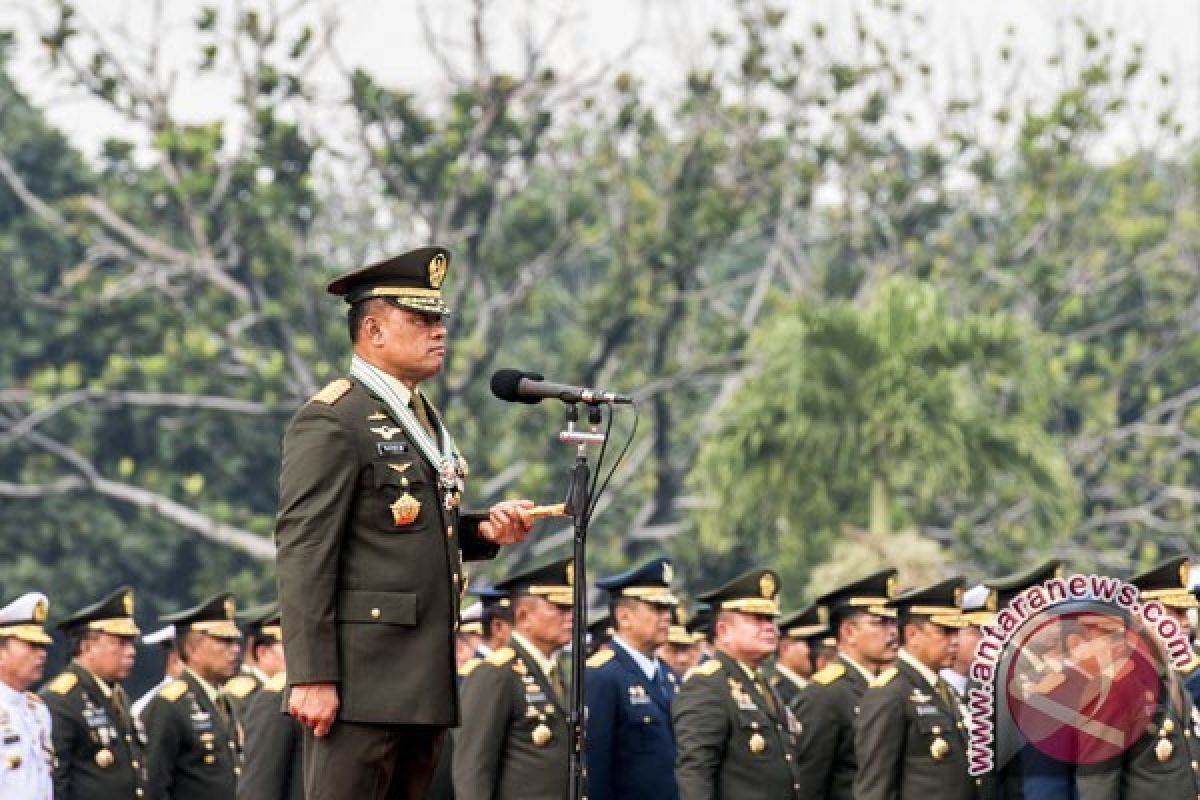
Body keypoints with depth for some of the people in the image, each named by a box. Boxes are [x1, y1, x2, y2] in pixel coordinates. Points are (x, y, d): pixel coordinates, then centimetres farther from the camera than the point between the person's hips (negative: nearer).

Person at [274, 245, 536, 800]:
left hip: (422, 684, 9)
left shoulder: (422, 420, 20)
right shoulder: (331, 422, -9)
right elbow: (303, 556, -15)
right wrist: (312, 678, -21)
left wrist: (484, 530, 8)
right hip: (361, 681, -9)